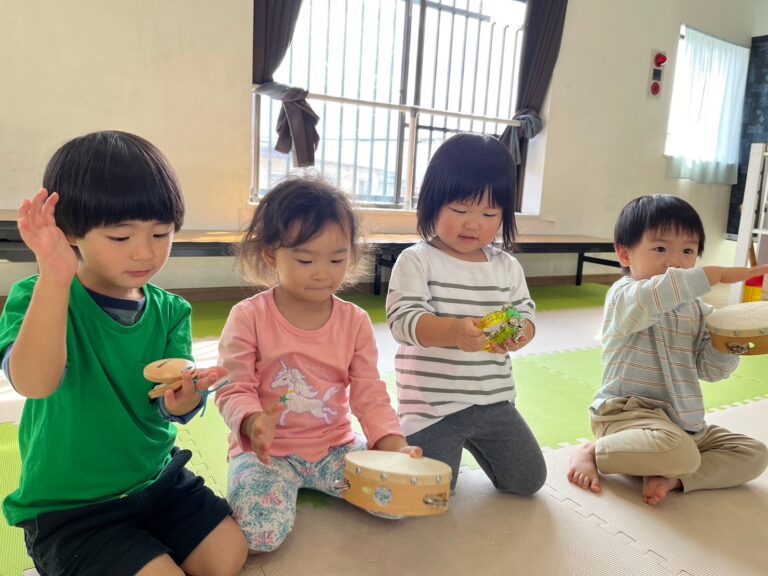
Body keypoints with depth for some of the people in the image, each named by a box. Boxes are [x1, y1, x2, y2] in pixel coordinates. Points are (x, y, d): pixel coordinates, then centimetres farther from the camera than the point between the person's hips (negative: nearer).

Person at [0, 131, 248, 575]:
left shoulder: (170, 311, -3)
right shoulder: (36, 299, -14)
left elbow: (172, 407, -12)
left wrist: (183, 397, -36)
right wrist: (55, 278, -44)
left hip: (156, 481, 4)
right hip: (68, 507, -4)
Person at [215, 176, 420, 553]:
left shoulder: (355, 321, -3)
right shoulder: (248, 317, -12)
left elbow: (370, 396, -3)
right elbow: (234, 390, -11)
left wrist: (393, 445, -20)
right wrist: (253, 422, -34)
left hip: (335, 447, 3)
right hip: (267, 451, -3)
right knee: (262, 533, -26)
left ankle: (311, 484, 12)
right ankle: (283, 486, 8)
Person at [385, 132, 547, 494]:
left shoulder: (507, 267, 4)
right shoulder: (416, 261, -11)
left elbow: (526, 314, 3)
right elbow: (403, 319, -21)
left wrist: (518, 332, -21)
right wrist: (453, 331, -39)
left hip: (494, 401, 5)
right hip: (433, 404, -5)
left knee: (528, 480, 12)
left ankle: (470, 438, 35)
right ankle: (409, 442, 24)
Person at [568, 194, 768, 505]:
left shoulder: (697, 310, 11)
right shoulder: (624, 295, -11)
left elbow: (710, 369, 7)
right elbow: (652, 298, -38)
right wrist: (716, 274, -35)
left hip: (683, 420, 8)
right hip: (627, 411, -8)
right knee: (681, 453, -34)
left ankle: (673, 477, -13)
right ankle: (592, 452, -12)